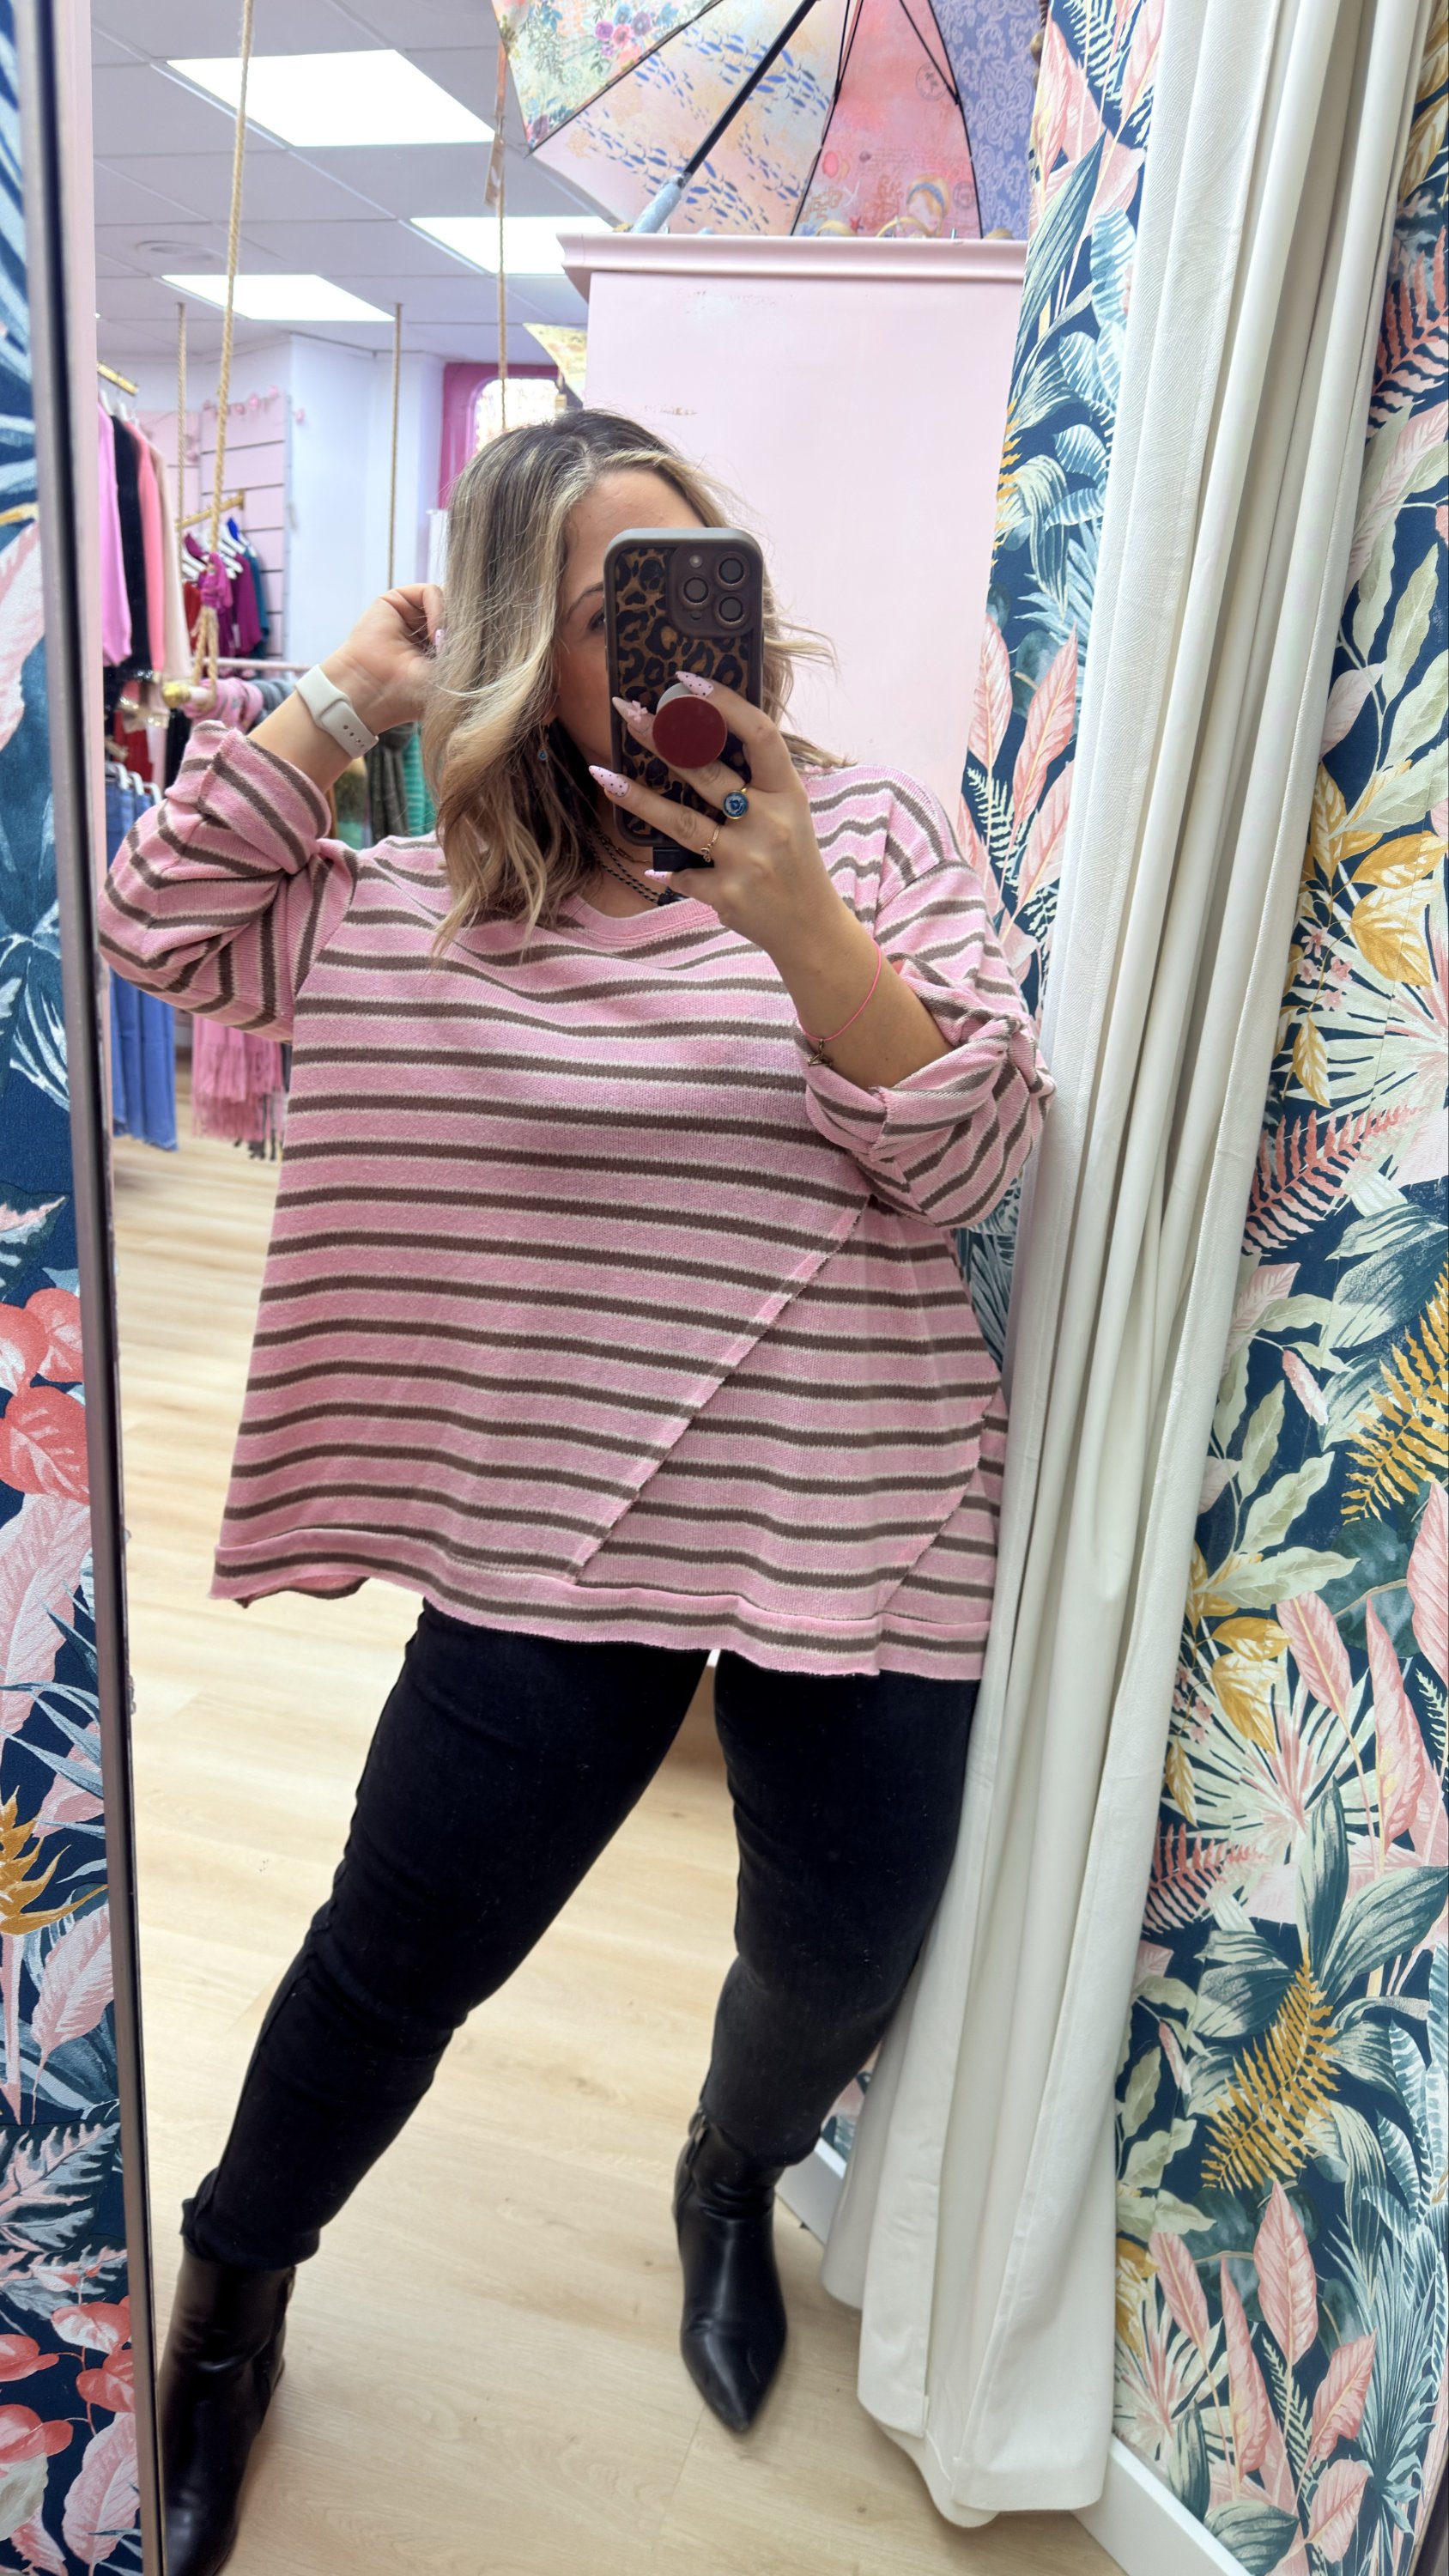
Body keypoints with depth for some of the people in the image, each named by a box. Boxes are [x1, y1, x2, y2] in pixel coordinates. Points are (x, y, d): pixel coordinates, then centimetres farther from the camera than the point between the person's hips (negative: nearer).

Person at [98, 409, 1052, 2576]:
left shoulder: (867, 834, -1)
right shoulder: (436, 894, 4)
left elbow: (969, 1160, -10)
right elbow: (161, 925, 2)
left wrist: (794, 919, -25)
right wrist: (347, 693, -3)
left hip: (853, 1529, 1)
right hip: (553, 1530, 0)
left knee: (837, 1969, 18)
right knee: (396, 1967, 11)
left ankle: (731, 2183, 56)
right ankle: (227, 2302, 45)